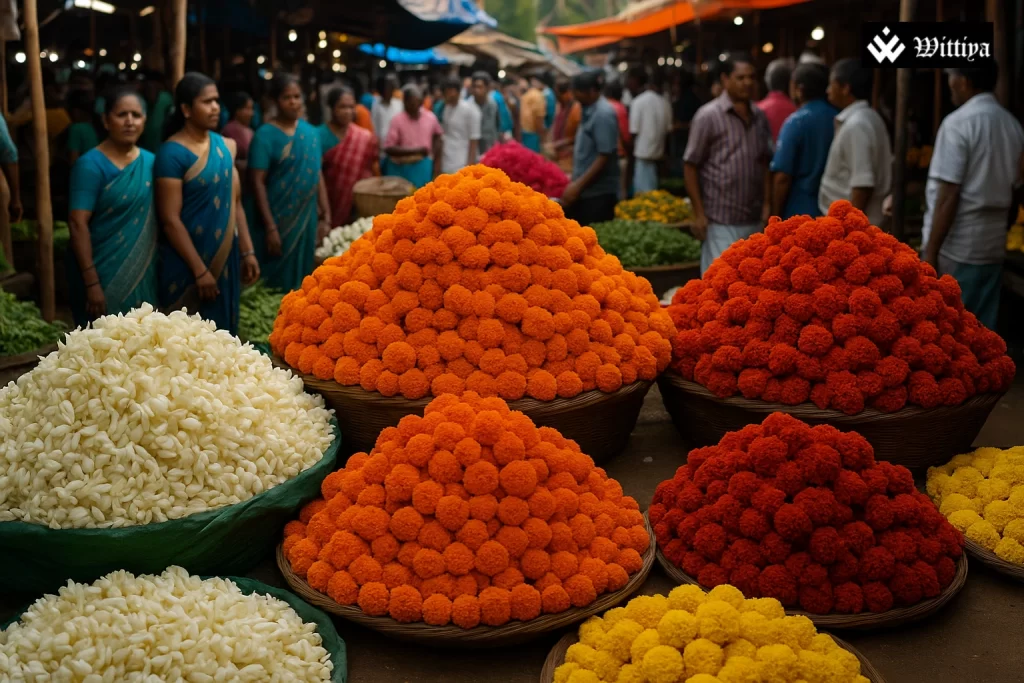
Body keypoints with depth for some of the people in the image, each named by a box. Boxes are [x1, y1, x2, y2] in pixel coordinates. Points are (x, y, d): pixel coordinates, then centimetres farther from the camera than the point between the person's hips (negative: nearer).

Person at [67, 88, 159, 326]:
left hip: (144, 273, 5)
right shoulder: (91, 165, -11)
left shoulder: (151, 162, 6)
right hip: (105, 274, -5)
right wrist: (91, 282, -21)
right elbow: (78, 224, -16)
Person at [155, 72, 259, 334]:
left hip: (226, 257, 6)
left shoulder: (225, 146, 6)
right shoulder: (172, 153, -13)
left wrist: (247, 251, 7)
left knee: (222, 330, 14)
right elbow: (170, 220, -16)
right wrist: (200, 270, -17)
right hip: (188, 263, -6)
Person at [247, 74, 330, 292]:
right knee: (278, 279, 3)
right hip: (278, 220, -5)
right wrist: (270, 226, -17)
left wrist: (325, 216, 6)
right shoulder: (265, 135, -9)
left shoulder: (311, 132, 6)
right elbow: (257, 182, -13)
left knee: (302, 278, 12)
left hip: (307, 218, 5)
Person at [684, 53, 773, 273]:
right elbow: (690, 167, -6)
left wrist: (767, 204, 8)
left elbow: (765, 164, 17)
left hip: (754, 219, 5)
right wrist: (699, 213, -10)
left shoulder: (759, 117, 11)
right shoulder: (708, 116, -6)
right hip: (720, 220, -5)